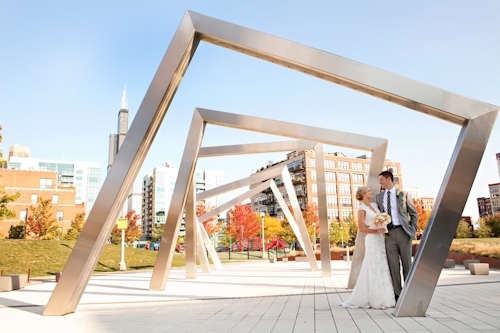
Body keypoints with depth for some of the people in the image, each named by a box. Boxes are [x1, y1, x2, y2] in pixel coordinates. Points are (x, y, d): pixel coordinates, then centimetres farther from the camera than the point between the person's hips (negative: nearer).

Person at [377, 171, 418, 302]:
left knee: (407, 264, 3)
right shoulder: (379, 197, 15)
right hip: (389, 234, 2)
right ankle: (397, 294, 7)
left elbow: (413, 214, 8)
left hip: (403, 232, -2)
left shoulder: (403, 194, 6)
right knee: (393, 265, 1)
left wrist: (413, 230, -2)